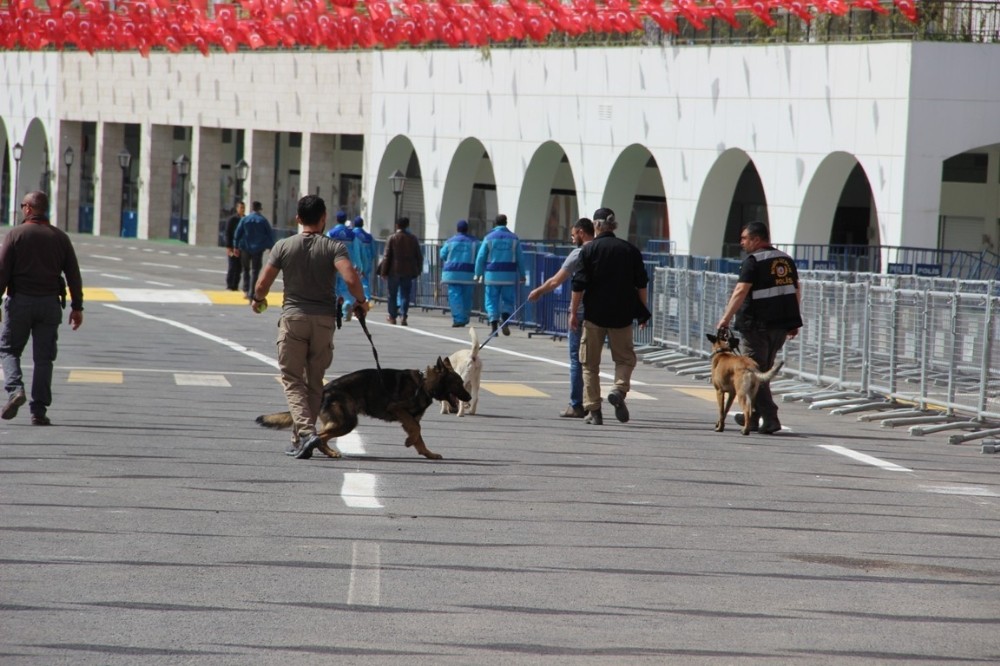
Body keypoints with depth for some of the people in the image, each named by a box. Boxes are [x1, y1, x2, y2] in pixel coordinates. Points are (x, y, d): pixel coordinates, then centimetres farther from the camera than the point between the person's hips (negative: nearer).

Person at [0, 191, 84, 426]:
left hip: (19, 301, -3)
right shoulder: (60, 237, 6)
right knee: (43, 357, 5)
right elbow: (73, 274, 5)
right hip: (50, 303, 3)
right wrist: (77, 307, 10)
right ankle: (39, 411, 1)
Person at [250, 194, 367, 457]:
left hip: (293, 317, -1)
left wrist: (257, 300, 21)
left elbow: (263, 283, -2)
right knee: (314, 381, 12)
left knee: (292, 379, 2)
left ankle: (305, 431, -19)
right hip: (324, 319, 1)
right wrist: (361, 302, 0)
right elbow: (351, 279, -18)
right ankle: (300, 440, 14)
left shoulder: (283, 246, -1)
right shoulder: (334, 247, -4)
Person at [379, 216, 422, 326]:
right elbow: (419, 256, 7)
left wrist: (384, 271, -2)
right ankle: (403, 316, -7)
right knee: (405, 294, 5)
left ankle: (392, 317, 16)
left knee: (392, 294, 10)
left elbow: (386, 256, -7)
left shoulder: (392, 238, -5)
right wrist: (418, 270, 16)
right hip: (408, 272, 2)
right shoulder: (413, 239, 4)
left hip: (394, 271, -2)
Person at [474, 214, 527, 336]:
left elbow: (481, 257, -1)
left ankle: (494, 325, -6)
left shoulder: (489, 238, 0)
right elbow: (520, 258, 6)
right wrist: (522, 274, 14)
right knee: (508, 300, 10)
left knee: (492, 301, 4)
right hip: (509, 275, 1)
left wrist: (478, 274, 6)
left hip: (492, 275, -1)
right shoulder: (514, 238, 3)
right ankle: (505, 319, -12)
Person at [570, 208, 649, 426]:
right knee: (625, 358, 13)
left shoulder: (589, 250, -5)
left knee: (590, 363, 8)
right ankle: (620, 388, -16)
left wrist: (574, 312, -1)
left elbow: (579, 284, -8)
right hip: (622, 315, 2)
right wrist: (643, 312, 14)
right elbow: (641, 284, 6)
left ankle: (593, 410, 6)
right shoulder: (630, 250, 4)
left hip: (594, 313, -2)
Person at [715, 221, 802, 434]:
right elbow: (797, 290, 16)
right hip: (781, 325, 8)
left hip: (757, 325, -8)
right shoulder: (786, 259, 13)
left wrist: (726, 318, -20)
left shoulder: (753, 261, -11)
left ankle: (769, 418, -8)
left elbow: (741, 291, -20)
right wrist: (794, 322, 21)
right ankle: (754, 416, 25)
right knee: (764, 372, 18)